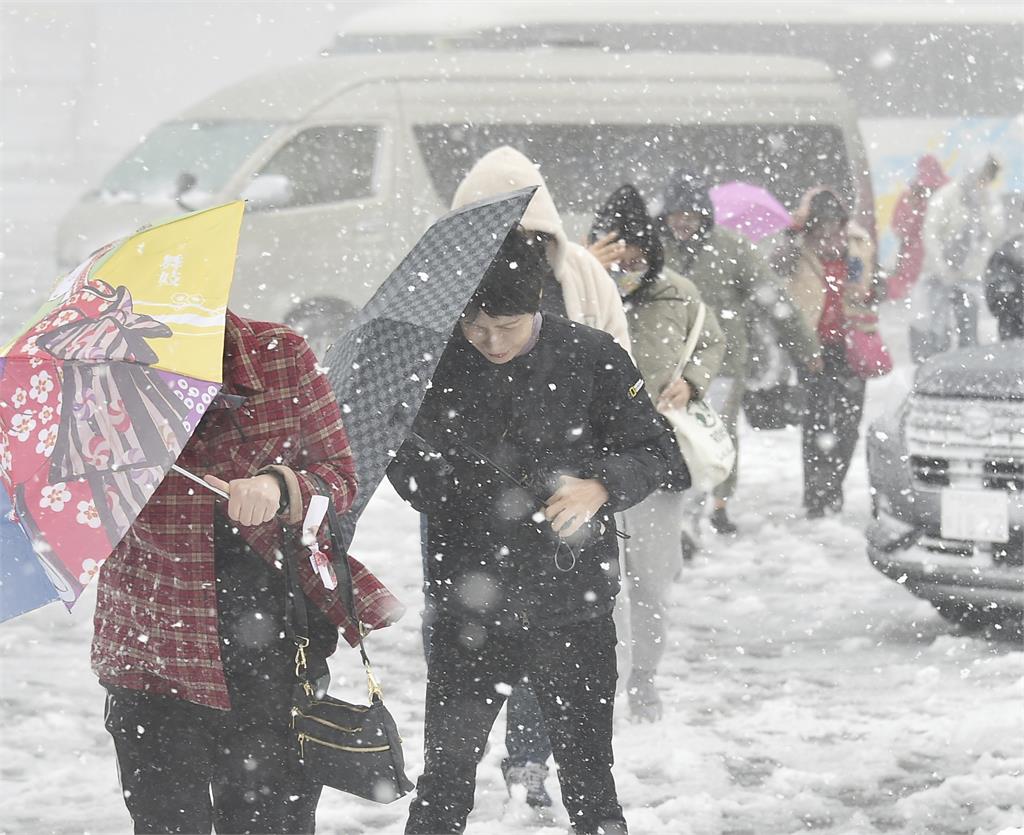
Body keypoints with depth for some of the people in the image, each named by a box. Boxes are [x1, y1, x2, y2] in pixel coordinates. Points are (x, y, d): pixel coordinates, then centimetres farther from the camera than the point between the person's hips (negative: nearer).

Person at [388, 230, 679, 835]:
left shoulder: (592, 357, -7)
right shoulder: (435, 364, -3)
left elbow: (656, 450, -2)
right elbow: (407, 468, 11)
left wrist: (600, 488, -18)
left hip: (575, 609, -1)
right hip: (469, 611, 1)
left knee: (588, 774, 11)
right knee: (447, 769, 7)